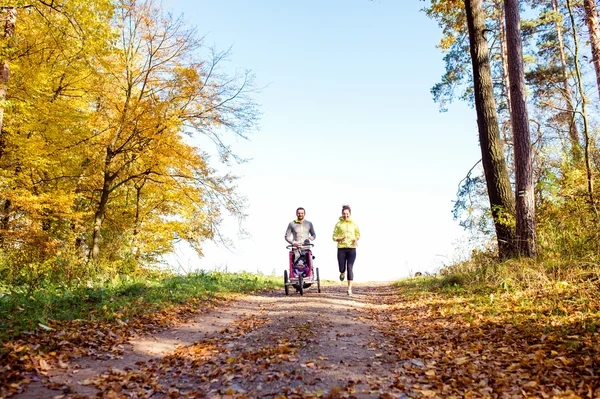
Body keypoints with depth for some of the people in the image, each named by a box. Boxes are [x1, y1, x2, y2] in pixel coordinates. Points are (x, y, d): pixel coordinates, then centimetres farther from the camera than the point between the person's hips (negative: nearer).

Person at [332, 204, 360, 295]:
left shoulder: (354, 224, 5)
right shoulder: (338, 224, 3)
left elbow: (358, 235, 17)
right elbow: (334, 237, 5)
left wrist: (356, 239, -4)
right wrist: (339, 239, -16)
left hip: (352, 248, 0)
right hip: (341, 248, 0)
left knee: (350, 268, -5)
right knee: (342, 269, 1)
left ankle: (349, 288, 0)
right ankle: (343, 272, 40)